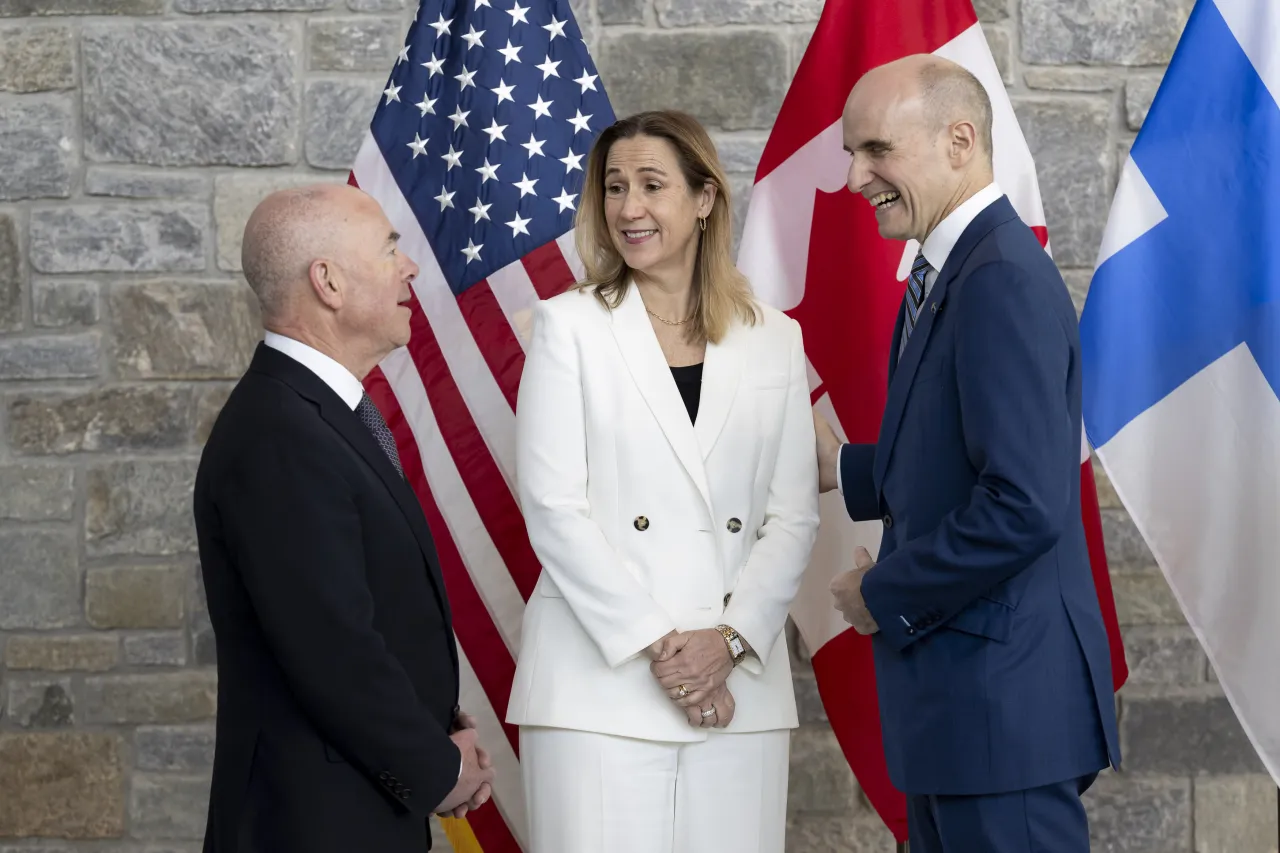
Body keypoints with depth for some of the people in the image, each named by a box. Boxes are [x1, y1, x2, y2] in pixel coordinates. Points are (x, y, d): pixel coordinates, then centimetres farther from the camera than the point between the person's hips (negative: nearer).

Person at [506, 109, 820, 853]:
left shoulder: (774, 339, 10)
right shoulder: (570, 326, 3)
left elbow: (793, 516, 7)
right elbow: (553, 507, -4)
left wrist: (729, 639, -8)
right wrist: (656, 646, -10)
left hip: (737, 687, 2)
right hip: (602, 683, -2)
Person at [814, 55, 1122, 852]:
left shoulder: (1004, 283, -19)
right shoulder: (947, 276, 13)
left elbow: (1023, 504, -26)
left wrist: (885, 596, -15)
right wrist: (845, 467, 13)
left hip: (1003, 697, -10)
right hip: (956, 697, 10)